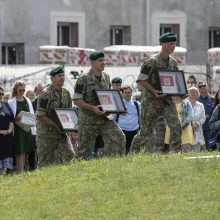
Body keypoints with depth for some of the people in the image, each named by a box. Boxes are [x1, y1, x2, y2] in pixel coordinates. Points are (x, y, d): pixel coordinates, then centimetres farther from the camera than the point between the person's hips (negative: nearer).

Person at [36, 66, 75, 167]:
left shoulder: (66, 93, 9)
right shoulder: (45, 94, -12)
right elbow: (40, 115, -15)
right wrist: (56, 125, -21)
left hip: (62, 133, 6)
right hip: (46, 133, -6)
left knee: (69, 155, -6)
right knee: (46, 162, -2)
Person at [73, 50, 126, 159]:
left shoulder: (106, 77, 10)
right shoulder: (83, 79, -9)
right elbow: (76, 100, -11)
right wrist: (93, 108, -23)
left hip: (105, 117, 5)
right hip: (88, 119, -5)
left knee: (119, 137, -13)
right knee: (83, 147, 3)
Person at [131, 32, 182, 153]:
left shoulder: (173, 62, 8)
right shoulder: (151, 62, -13)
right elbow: (141, 80, -13)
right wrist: (153, 91, -23)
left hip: (167, 99, 5)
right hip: (151, 100, -5)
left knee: (176, 126, -12)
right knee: (146, 130, 4)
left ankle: (177, 152, -9)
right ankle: (133, 151, 21)